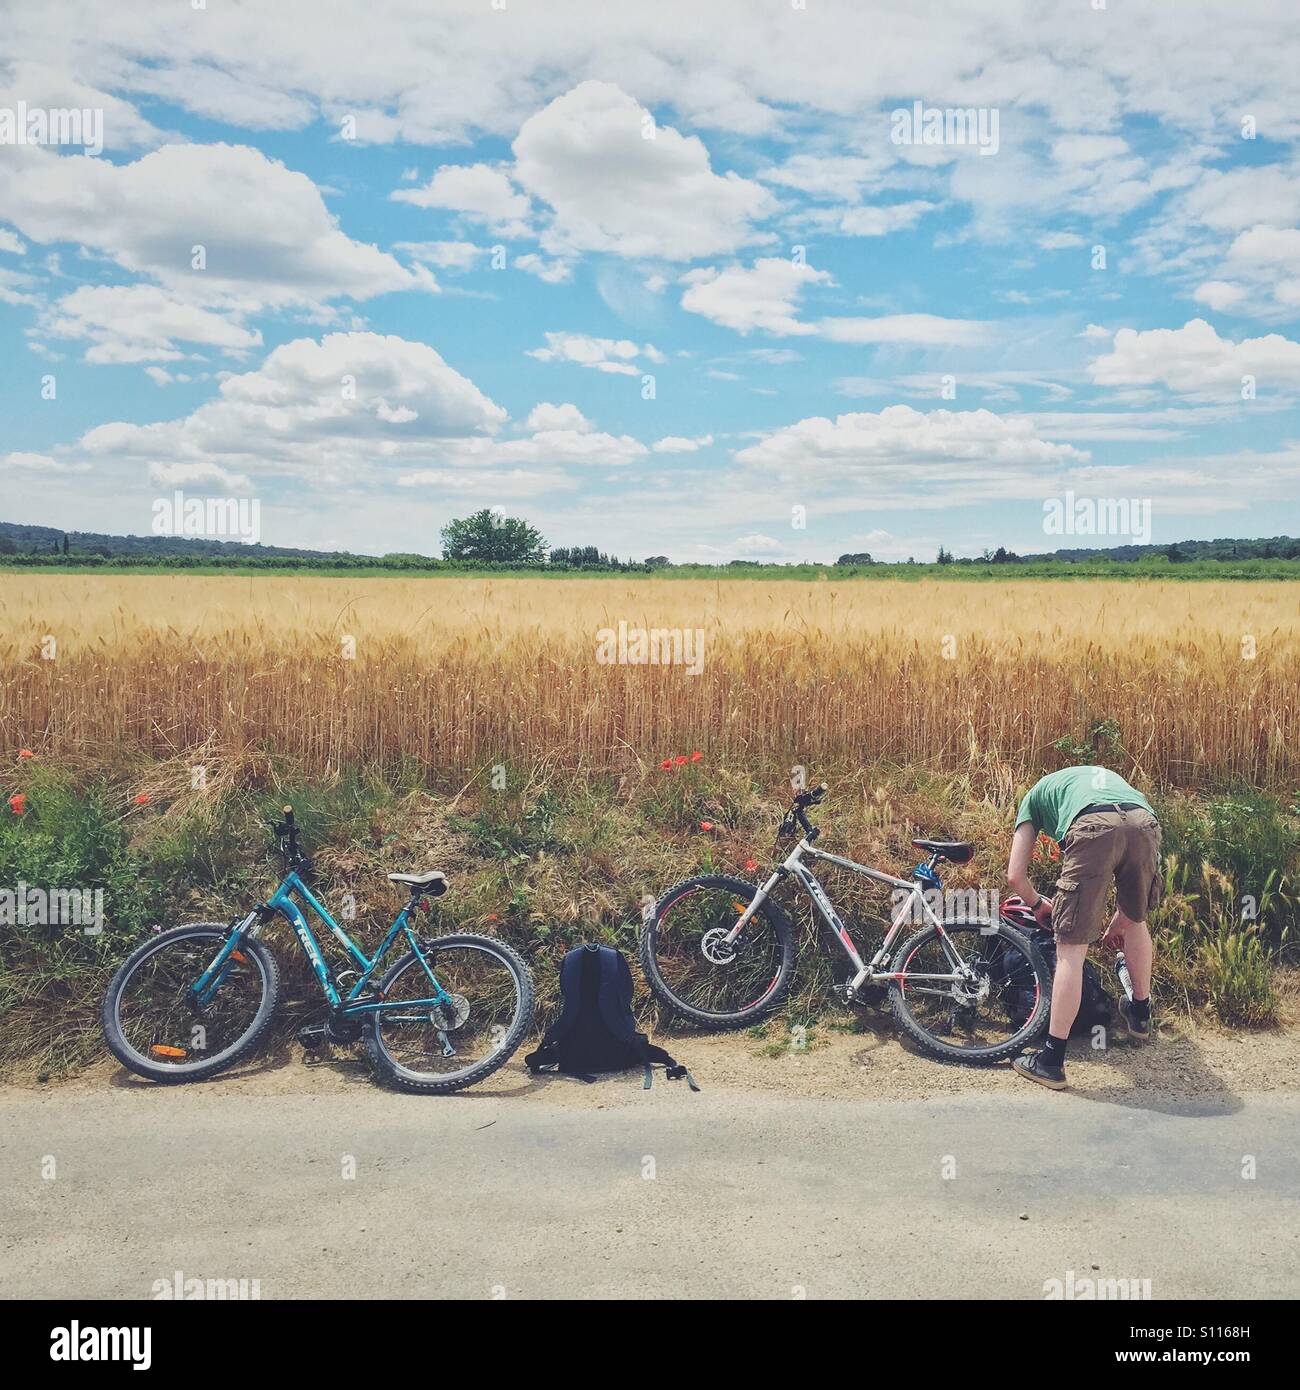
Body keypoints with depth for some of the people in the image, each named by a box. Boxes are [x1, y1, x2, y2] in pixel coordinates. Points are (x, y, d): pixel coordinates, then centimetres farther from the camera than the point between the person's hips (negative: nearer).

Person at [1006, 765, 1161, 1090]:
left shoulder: (1036, 793, 36)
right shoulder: (1105, 775, 46)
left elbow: (1015, 875, 27)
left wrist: (1038, 904, 47)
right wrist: (1119, 920, 55)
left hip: (1094, 827, -4)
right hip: (1146, 823, 4)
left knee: (1071, 949, 3)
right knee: (1136, 920, 31)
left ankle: (1052, 1060, 7)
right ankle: (1140, 1015, 49)